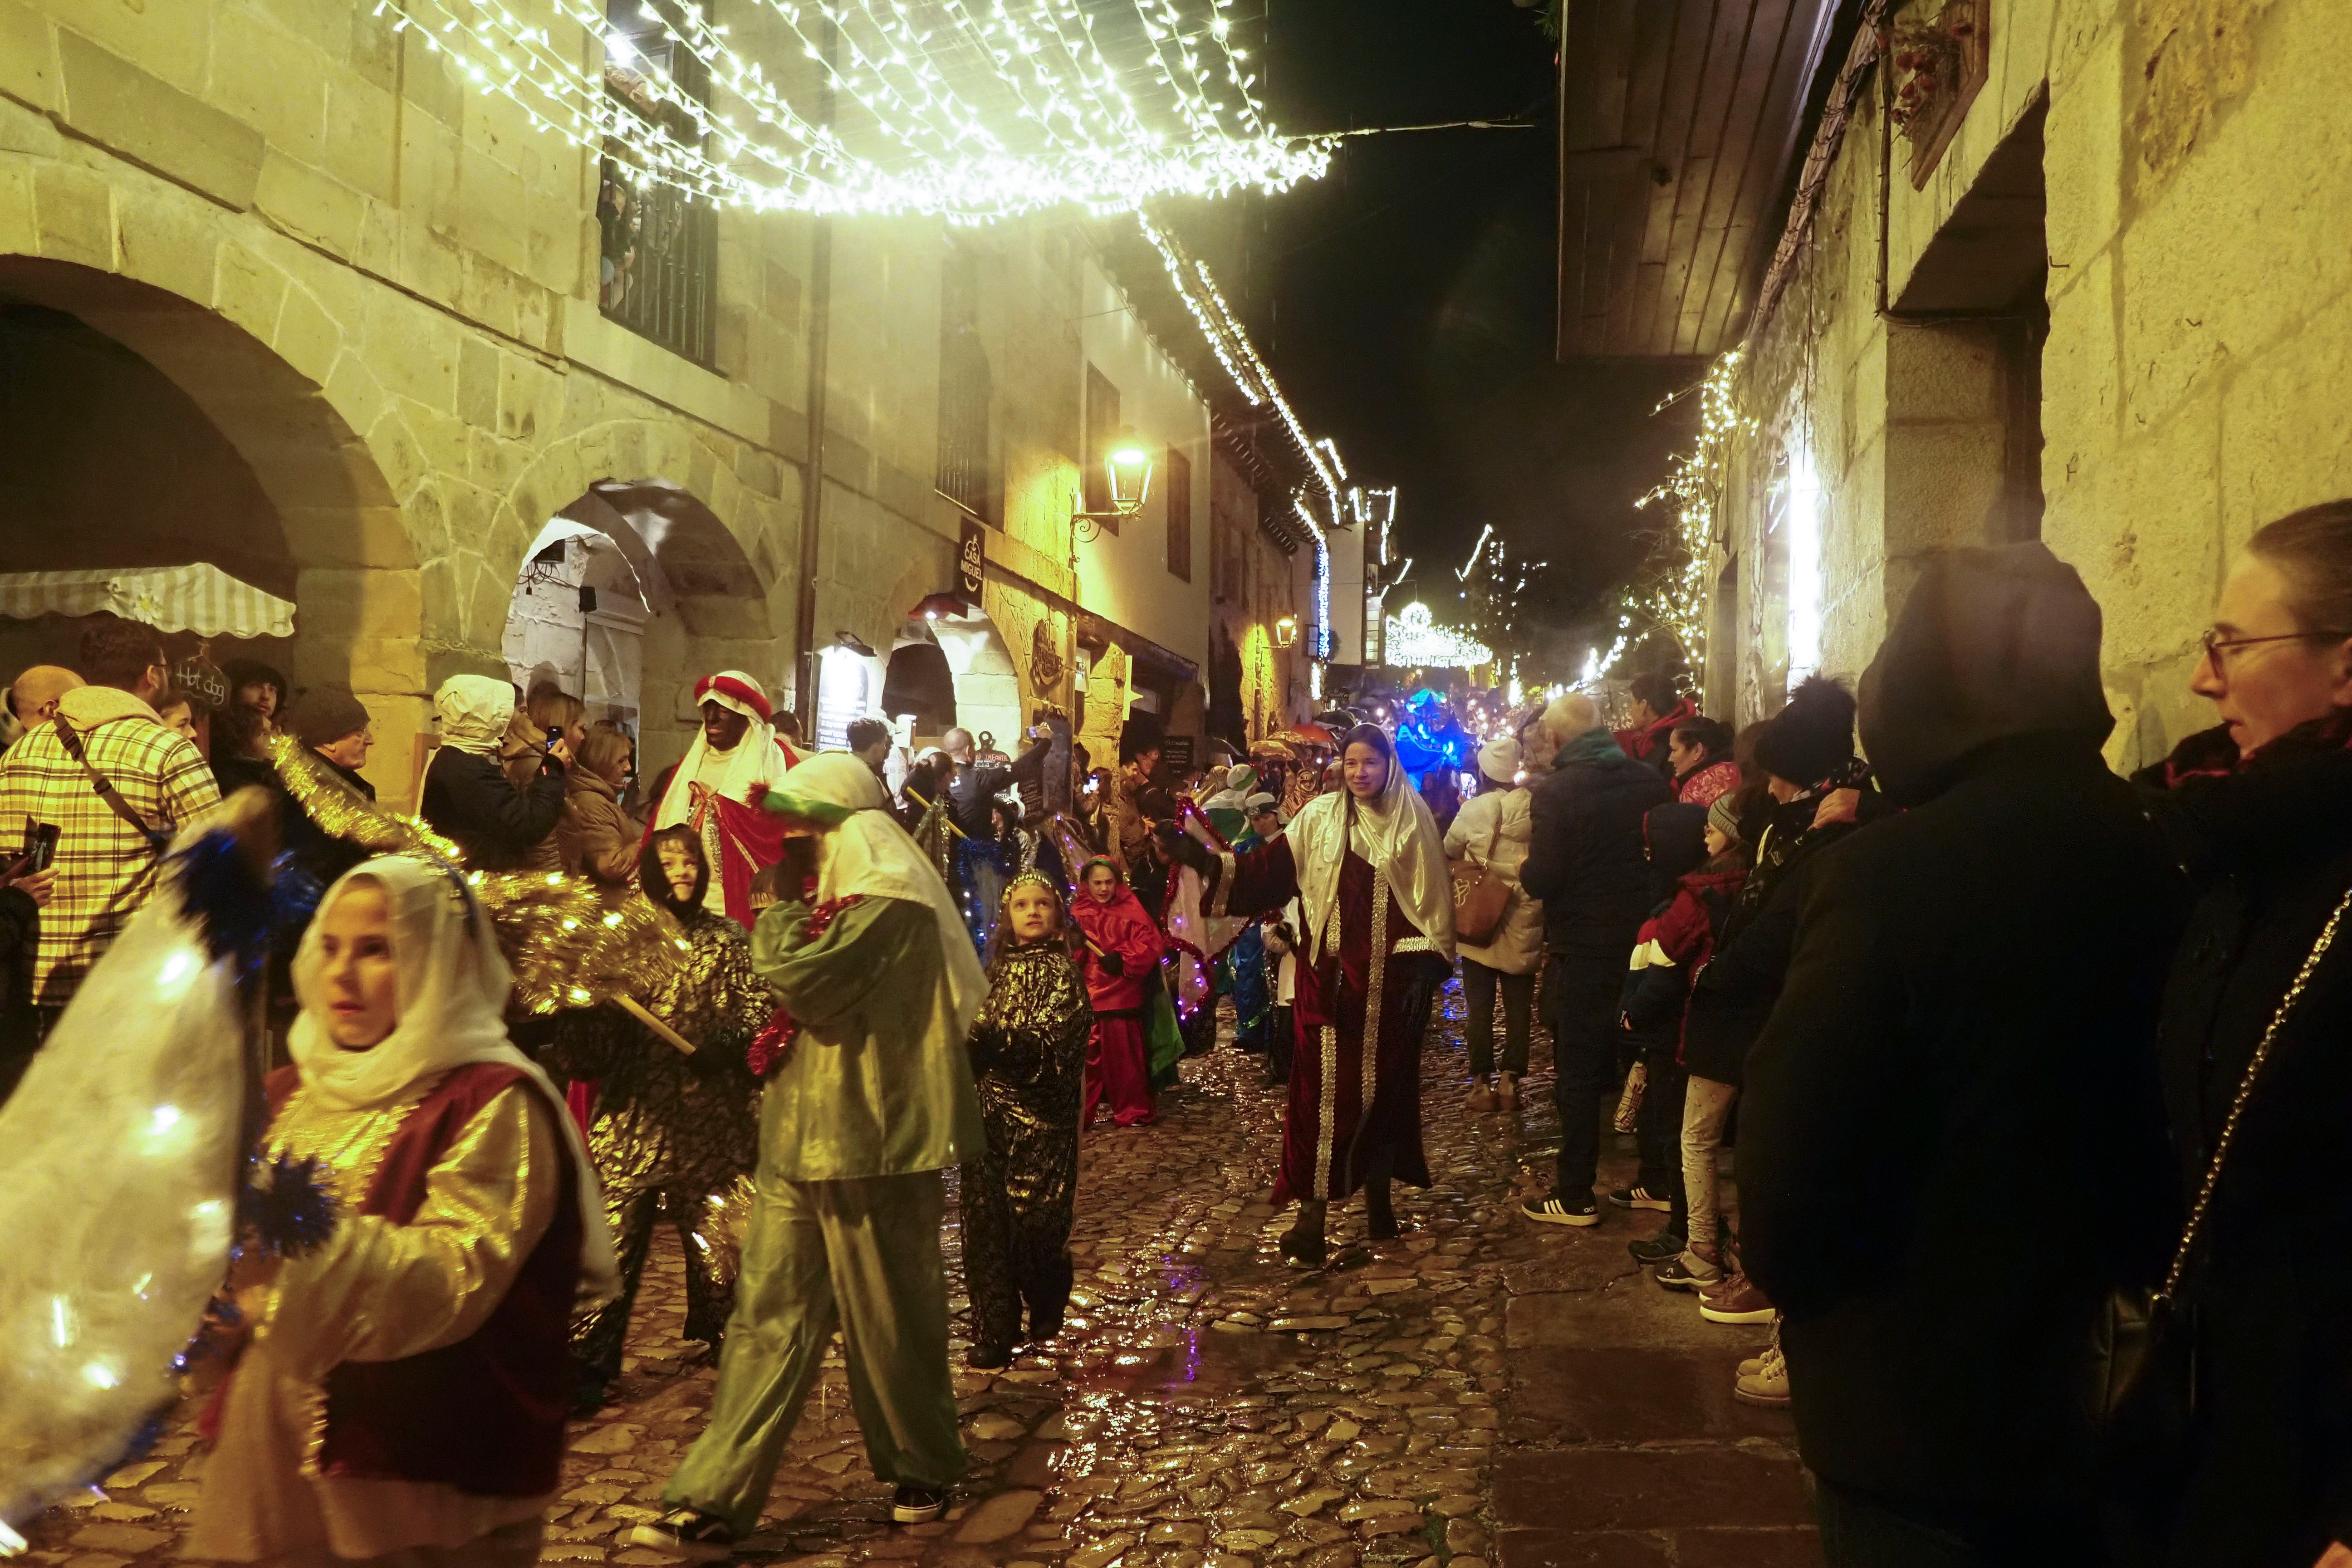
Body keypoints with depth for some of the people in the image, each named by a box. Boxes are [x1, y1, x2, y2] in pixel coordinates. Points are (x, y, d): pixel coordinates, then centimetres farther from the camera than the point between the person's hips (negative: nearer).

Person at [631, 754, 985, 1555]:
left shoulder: (889, 899, -14)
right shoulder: (848, 895, 17)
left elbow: (801, 980, -24)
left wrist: (783, 908, -8)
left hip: (869, 1144, -9)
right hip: (804, 1137, 9)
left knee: (887, 1319, 6)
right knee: (769, 1319, 6)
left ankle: (923, 1471, 25)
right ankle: (713, 1502, 8)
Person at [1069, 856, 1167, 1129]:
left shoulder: (1130, 910, 3)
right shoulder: (1078, 914, 8)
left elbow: (1151, 943, -7)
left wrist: (1123, 960, -18)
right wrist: (1073, 942, -18)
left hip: (1122, 999, -1)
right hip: (1086, 997, 1)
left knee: (1124, 1057, 4)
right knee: (1085, 1057, 1)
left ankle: (1132, 1113, 15)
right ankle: (1079, 1115, 9)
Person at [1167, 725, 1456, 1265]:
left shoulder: (1414, 819, 3)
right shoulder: (1321, 816, 3)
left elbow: (1434, 896, 2)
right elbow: (1269, 868, -2)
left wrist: (1429, 967, -5)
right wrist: (1203, 859, -14)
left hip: (1393, 979, 1)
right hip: (1333, 977, -1)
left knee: (1386, 1085, 10)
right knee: (1326, 1090, -5)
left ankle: (1378, 1195, 26)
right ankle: (1312, 1215, -2)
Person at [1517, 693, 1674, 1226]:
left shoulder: (1555, 791, -17)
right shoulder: (1651, 781, -1)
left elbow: (1542, 881, -20)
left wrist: (1523, 868, 1)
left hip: (1584, 951, -5)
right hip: (1645, 942, 5)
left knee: (1578, 1071, 5)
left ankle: (1575, 1196, 11)